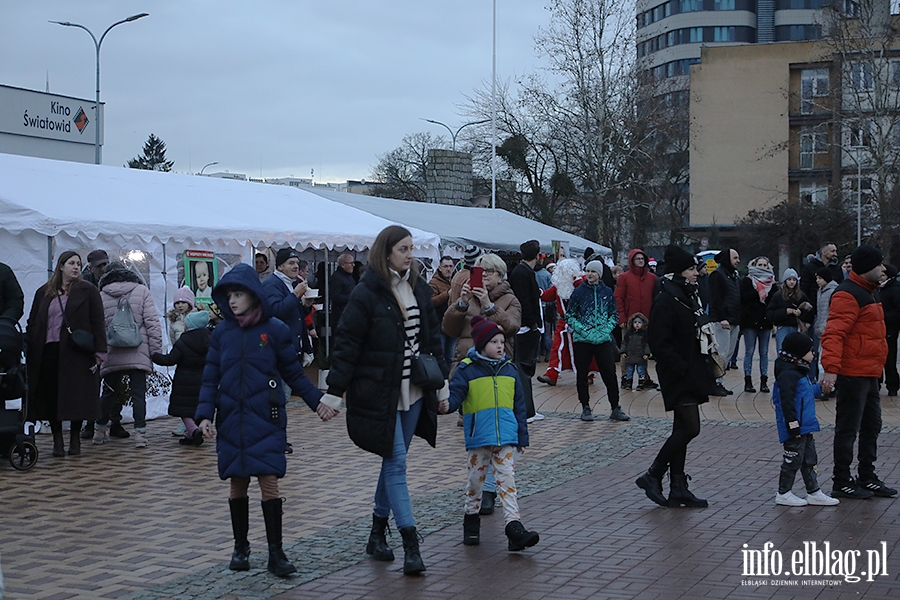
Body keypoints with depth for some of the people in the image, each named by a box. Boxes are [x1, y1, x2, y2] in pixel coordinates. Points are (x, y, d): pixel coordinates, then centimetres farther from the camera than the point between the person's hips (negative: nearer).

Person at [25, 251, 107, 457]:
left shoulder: (87, 291, 6)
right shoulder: (43, 293, 14)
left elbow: (97, 322, 1)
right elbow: (32, 323, 15)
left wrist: (99, 350, -7)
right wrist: (28, 349, 6)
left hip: (76, 352, -3)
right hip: (48, 352, 3)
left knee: (76, 397, -1)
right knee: (51, 396, 2)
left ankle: (75, 440, 10)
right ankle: (57, 440, 10)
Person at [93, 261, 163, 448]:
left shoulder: (101, 296, 7)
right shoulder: (141, 291, 2)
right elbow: (152, 322, -3)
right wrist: (156, 350, -1)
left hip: (111, 354, 2)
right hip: (138, 353, -2)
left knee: (109, 392, 15)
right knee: (138, 393, 1)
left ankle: (100, 429, 25)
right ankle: (140, 432, -5)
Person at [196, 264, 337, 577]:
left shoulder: (275, 330, -3)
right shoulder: (222, 332, 4)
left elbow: (294, 373, 6)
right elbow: (210, 378, 4)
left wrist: (317, 402, 1)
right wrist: (205, 414, -7)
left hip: (266, 421, -2)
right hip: (231, 422, 3)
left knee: (269, 481, -6)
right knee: (237, 483, 8)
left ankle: (276, 553, 1)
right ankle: (240, 547, 22)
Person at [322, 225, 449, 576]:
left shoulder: (419, 289, 7)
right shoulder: (367, 294, -12)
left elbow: (432, 337, 15)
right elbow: (347, 344, -11)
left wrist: (442, 381, 12)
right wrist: (335, 390, -14)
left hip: (413, 393, 6)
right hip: (379, 395, -6)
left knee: (393, 462, 13)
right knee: (396, 464, -7)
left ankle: (377, 532, 25)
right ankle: (410, 545, -6)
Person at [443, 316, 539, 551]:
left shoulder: (509, 369, 8)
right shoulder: (466, 370, -4)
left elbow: (519, 405, 12)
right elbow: (455, 394, -11)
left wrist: (522, 436, 12)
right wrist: (447, 405, -36)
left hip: (506, 436, 2)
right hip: (478, 437, -2)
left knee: (507, 480, -3)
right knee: (476, 480, 10)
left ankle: (514, 525, -8)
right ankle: (471, 519, 28)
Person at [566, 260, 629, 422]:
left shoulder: (607, 292, 5)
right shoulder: (579, 291, 0)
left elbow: (614, 315, 11)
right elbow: (570, 316, 2)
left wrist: (606, 330, -5)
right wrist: (584, 330, -10)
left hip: (604, 340, 1)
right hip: (582, 340, 0)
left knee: (610, 374, -1)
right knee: (582, 375, 6)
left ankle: (615, 409, 6)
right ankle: (586, 408, 18)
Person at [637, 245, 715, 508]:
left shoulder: (689, 297, 13)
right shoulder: (665, 301, -16)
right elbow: (660, 344, -20)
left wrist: (708, 360, 14)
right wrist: (682, 368, -21)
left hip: (692, 373, 10)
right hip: (678, 376, -9)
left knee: (682, 429, 10)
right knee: (690, 428, -12)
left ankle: (678, 489, 15)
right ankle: (652, 476, 0)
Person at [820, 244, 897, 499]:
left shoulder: (866, 292, 18)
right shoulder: (848, 294, -15)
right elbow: (834, 334, -25)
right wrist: (831, 368, -33)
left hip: (869, 373, 10)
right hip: (852, 373, -10)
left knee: (871, 426, 16)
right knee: (848, 429, -2)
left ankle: (867, 478, 26)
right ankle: (842, 482, 5)